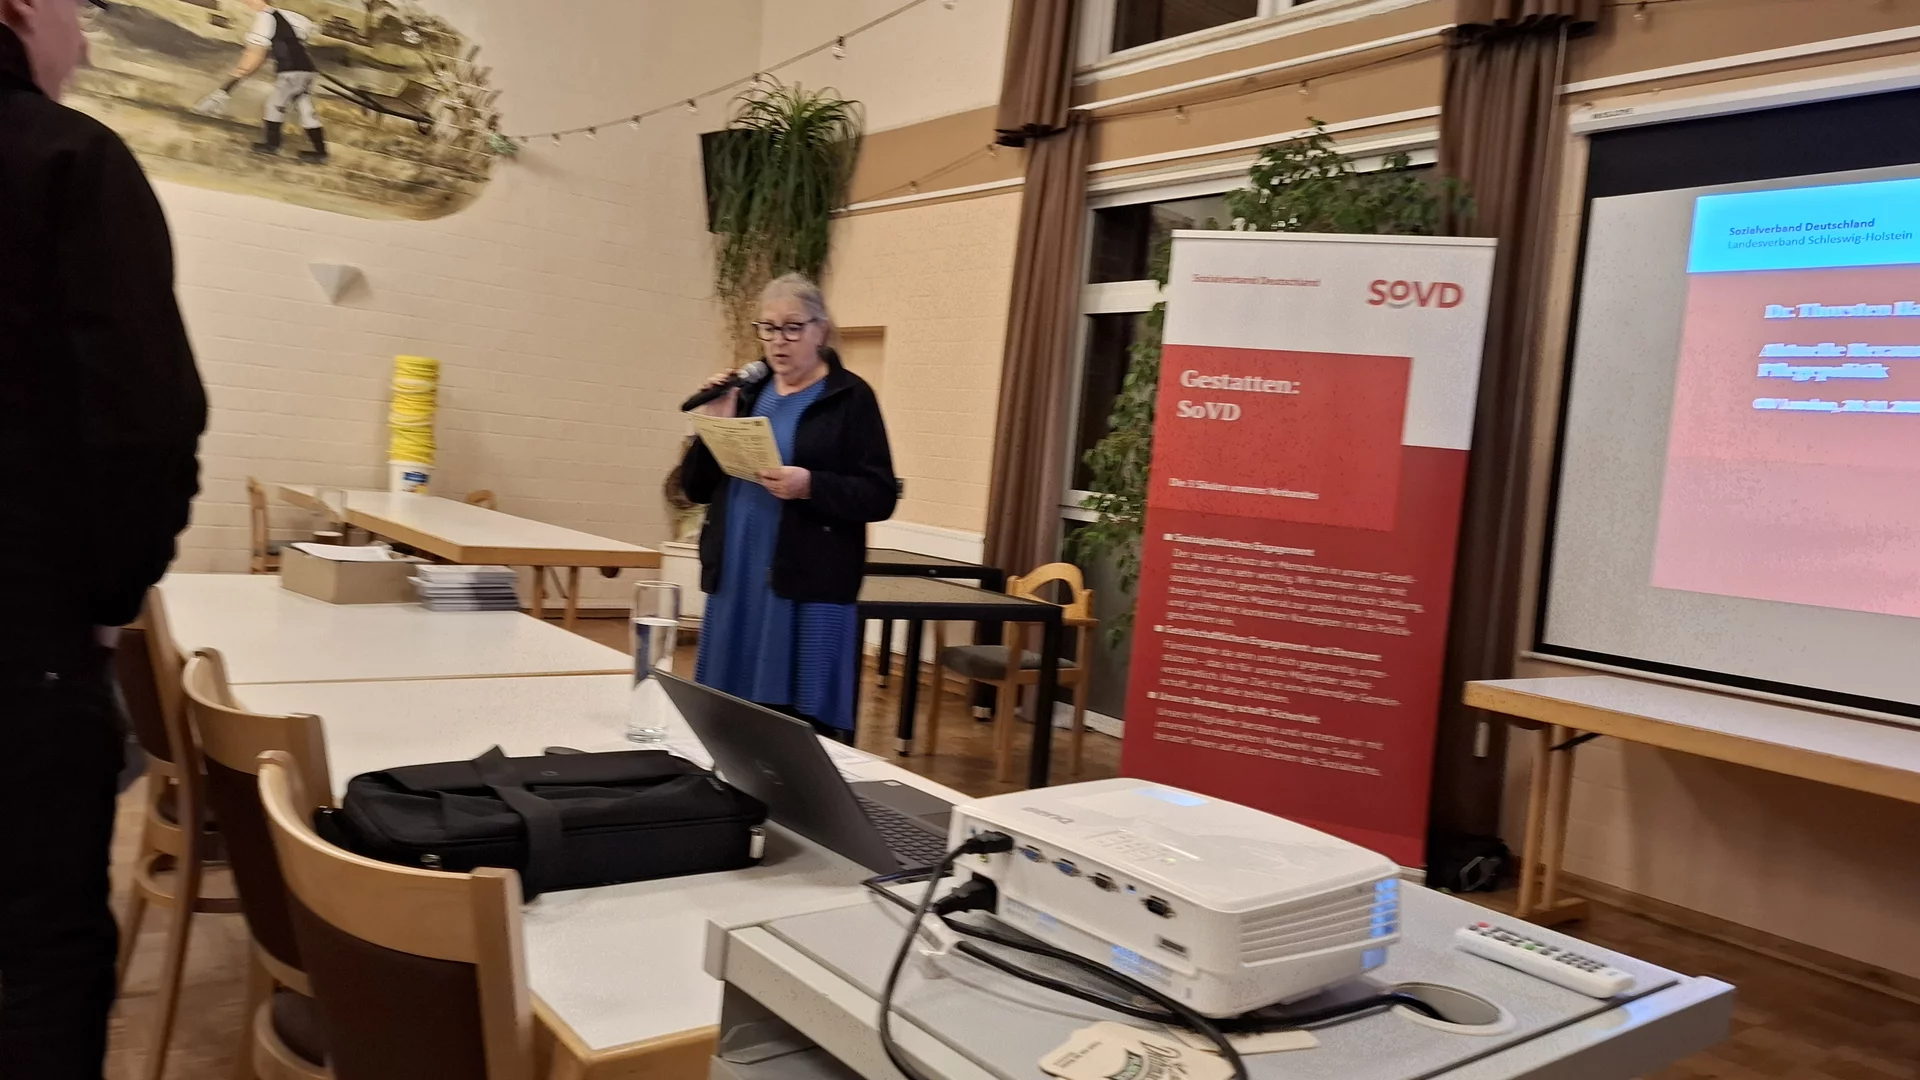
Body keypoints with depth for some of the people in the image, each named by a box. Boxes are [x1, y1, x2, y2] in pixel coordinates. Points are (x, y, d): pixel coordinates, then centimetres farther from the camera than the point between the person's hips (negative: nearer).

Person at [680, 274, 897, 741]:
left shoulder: (850, 397, -2)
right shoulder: (747, 392, 13)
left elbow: (880, 496, -7)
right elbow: (696, 488, 12)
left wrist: (810, 486, -22)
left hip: (810, 588, -5)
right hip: (737, 582, 5)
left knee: (806, 725, -3)